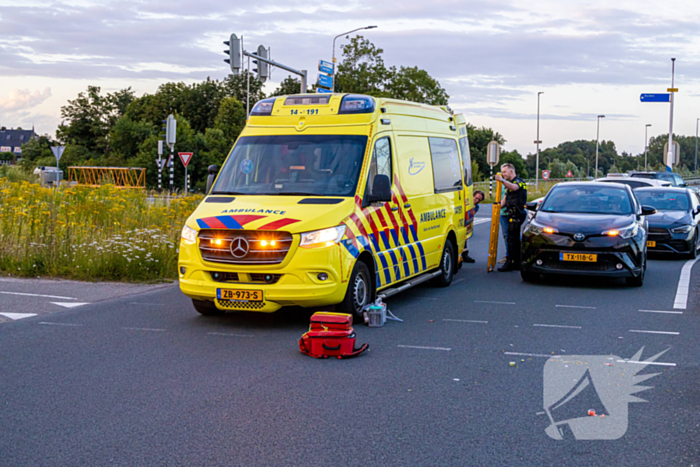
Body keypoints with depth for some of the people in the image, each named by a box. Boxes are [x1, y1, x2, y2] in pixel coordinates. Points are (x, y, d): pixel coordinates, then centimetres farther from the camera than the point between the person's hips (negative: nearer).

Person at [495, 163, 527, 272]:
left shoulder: (518, 181, -8)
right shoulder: (509, 183, 24)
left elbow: (514, 187, -34)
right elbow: (505, 200, 21)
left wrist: (502, 180, -50)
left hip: (517, 214, -10)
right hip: (512, 214, 10)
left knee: (512, 239, -12)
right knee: (515, 239, 11)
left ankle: (510, 262, -13)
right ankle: (517, 263, 15)